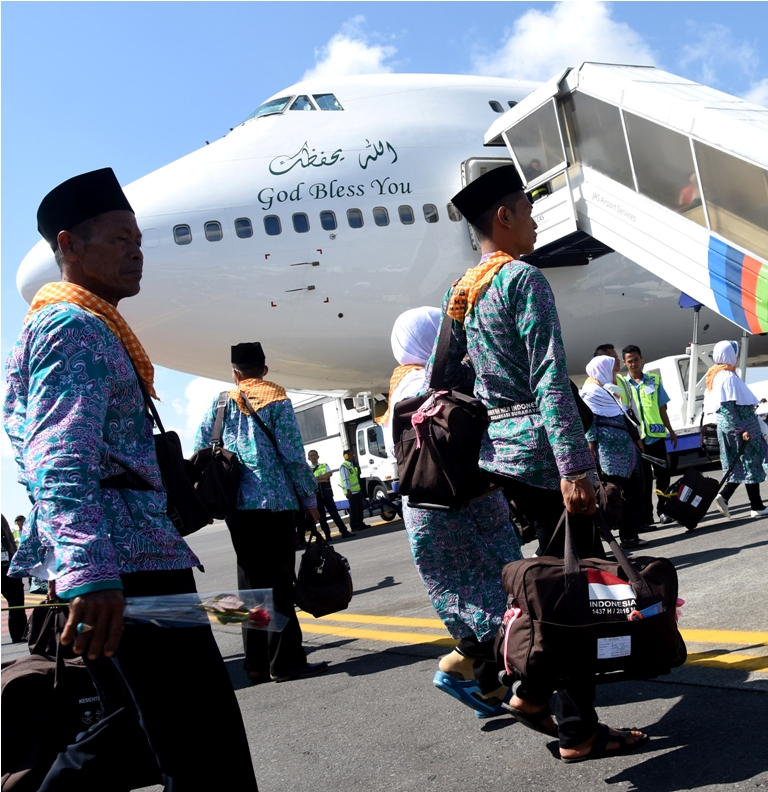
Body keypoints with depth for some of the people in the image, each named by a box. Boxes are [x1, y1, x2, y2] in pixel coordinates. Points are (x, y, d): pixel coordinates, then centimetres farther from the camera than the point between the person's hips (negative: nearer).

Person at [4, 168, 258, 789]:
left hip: (109, 570, 11)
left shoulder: (85, 326, 26)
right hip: (125, 564, -11)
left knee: (121, 741, 18)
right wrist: (90, 571, -35)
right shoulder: (75, 325, -6)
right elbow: (64, 458, -21)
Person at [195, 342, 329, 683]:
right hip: (274, 501, -4)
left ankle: (257, 662, 14)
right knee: (278, 582, -3)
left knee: (251, 579, 11)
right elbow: (293, 454, -7)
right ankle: (285, 661, -2)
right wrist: (309, 498, 1)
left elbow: (199, 452, 6)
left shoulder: (220, 403, 11)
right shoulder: (276, 399, 0)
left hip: (236, 505, 4)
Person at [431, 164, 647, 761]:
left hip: (496, 450, 9)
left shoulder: (461, 292, 14)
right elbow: (550, 381, -19)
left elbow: (440, 376, 18)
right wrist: (574, 468, -22)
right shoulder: (523, 278, -11)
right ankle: (579, 730, 7)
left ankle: (532, 686, 20)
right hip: (539, 448, -9)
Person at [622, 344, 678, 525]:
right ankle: (646, 515, 11)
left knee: (662, 474, 5)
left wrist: (670, 431, 14)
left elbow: (661, 408, 12)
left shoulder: (654, 380, 6)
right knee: (643, 478, 5)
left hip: (655, 435, 1)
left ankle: (664, 510, 16)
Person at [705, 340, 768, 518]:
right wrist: (741, 429, -22)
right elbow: (728, 408, -23)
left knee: (741, 466, 13)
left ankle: (723, 496, 2)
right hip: (741, 427, -9)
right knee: (751, 465, 0)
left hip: (729, 428, 9)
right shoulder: (728, 376, -17)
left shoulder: (717, 375, 12)